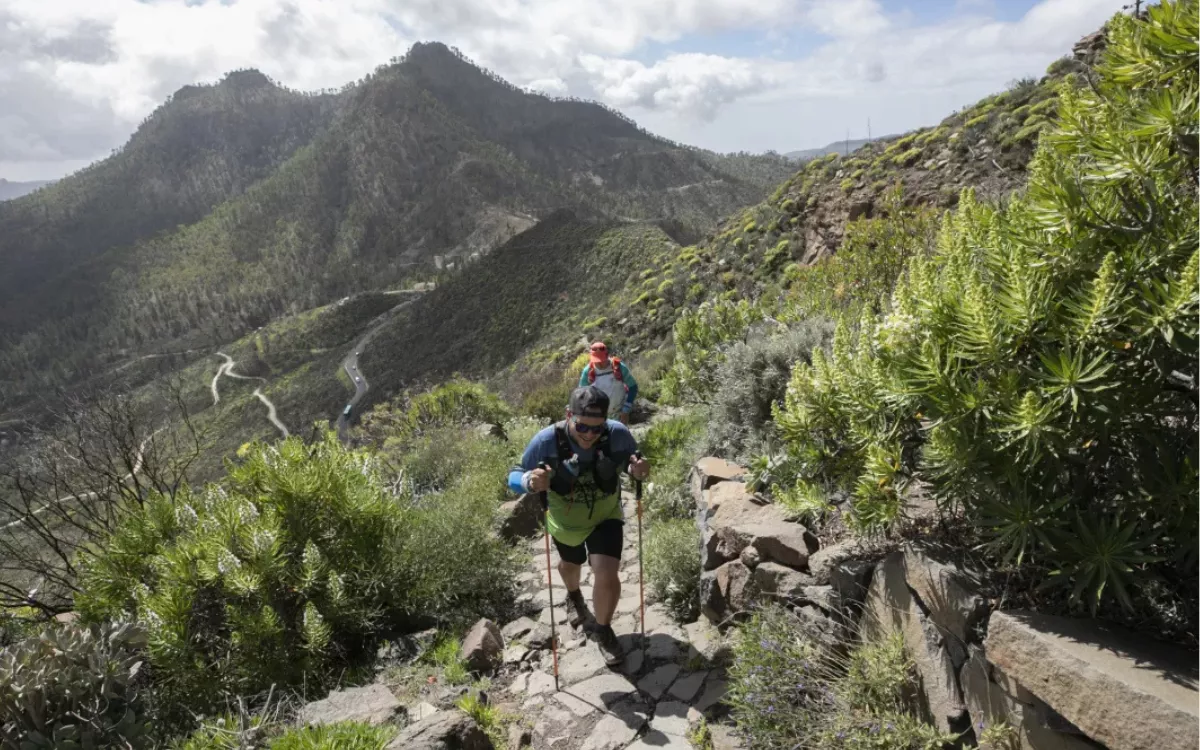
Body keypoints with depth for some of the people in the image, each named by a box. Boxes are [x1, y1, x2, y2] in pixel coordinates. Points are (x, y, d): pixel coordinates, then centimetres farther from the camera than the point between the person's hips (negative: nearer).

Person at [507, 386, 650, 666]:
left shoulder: (618, 434, -30)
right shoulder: (546, 441, -34)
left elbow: (632, 460, -8)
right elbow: (514, 476, -23)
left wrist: (638, 470, -33)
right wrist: (530, 481, -47)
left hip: (606, 518, -1)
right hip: (565, 522, 1)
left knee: (607, 577, -15)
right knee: (570, 564, 28)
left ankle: (602, 630, 19)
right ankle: (574, 596, 67)